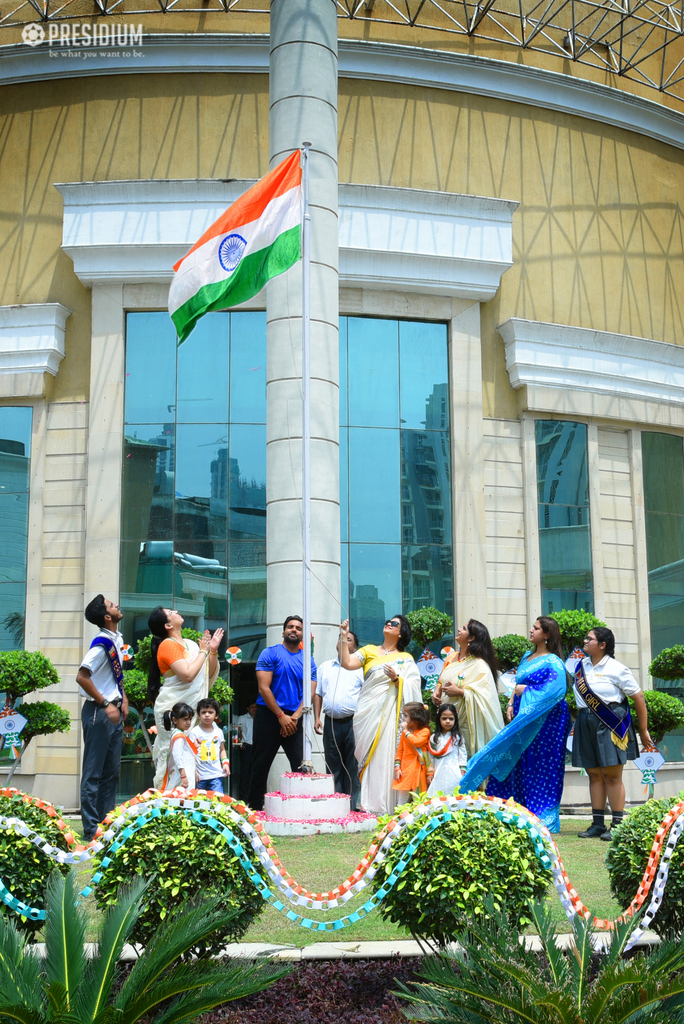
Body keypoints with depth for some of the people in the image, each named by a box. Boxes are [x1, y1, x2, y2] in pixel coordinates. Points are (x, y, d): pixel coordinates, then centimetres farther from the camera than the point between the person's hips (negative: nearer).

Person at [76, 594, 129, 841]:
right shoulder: (102, 643, -18)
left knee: (112, 770, 13)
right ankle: (92, 828, 3)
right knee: (94, 772, -2)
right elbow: (82, 677, -23)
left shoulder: (118, 640, 9)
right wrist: (106, 704, -20)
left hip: (114, 711, 9)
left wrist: (123, 698, 10)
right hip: (99, 711, -9)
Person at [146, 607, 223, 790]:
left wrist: (213, 651, 4)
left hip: (192, 708, 8)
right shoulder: (168, 645, -10)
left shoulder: (191, 644, 14)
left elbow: (209, 674, 18)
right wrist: (203, 652, -10)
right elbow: (187, 675, -21)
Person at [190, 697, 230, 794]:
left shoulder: (218, 732, 10)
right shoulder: (195, 732, 0)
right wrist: (194, 771, -8)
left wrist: (225, 763, 3)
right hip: (200, 775, -1)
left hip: (216, 775, 2)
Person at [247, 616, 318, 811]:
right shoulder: (270, 654, 0)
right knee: (261, 765, 2)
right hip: (268, 716, -3)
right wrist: (281, 716, -12)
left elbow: (309, 692, 3)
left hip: (294, 719, 3)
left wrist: (295, 717, -12)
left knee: (302, 764, -5)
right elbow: (264, 688, -7)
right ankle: (255, 808, 10)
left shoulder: (308, 660, 10)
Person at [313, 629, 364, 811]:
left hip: (352, 721, -3)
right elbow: (318, 694, 18)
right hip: (331, 722, 3)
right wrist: (317, 718, 7)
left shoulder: (360, 668, 6)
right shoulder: (325, 667, 17)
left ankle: (354, 804, 2)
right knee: (333, 765, 6)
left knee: (353, 765, -2)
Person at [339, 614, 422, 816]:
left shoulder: (406, 659, 14)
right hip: (368, 712, 1)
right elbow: (346, 663, 0)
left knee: (386, 754, -9)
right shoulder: (369, 651, 15)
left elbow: (414, 686, 3)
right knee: (369, 756, -4)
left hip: (390, 714, -1)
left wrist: (397, 678, -13)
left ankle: (384, 805, -7)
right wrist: (343, 638, -7)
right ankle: (369, 804, -1)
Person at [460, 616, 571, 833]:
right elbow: (517, 685, 23)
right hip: (523, 719, 8)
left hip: (544, 722, -8)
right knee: (518, 767, 6)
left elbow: (556, 689, -23)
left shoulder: (552, 662, -9)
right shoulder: (527, 657, 17)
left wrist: (526, 690, -14)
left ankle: (542, 821, 3)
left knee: (539, 768, -4)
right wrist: (511, 704, 6)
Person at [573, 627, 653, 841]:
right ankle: (598, 824, 13)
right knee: (594, 774, 8)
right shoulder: (582, 665, 9)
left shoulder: (617, 669, -7)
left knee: (612, 774, -4)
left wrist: (643, 730, -1)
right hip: (586, 724, 6)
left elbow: (639, 698, -4)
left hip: (611, 725, -6)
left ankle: (617, 825, 2)